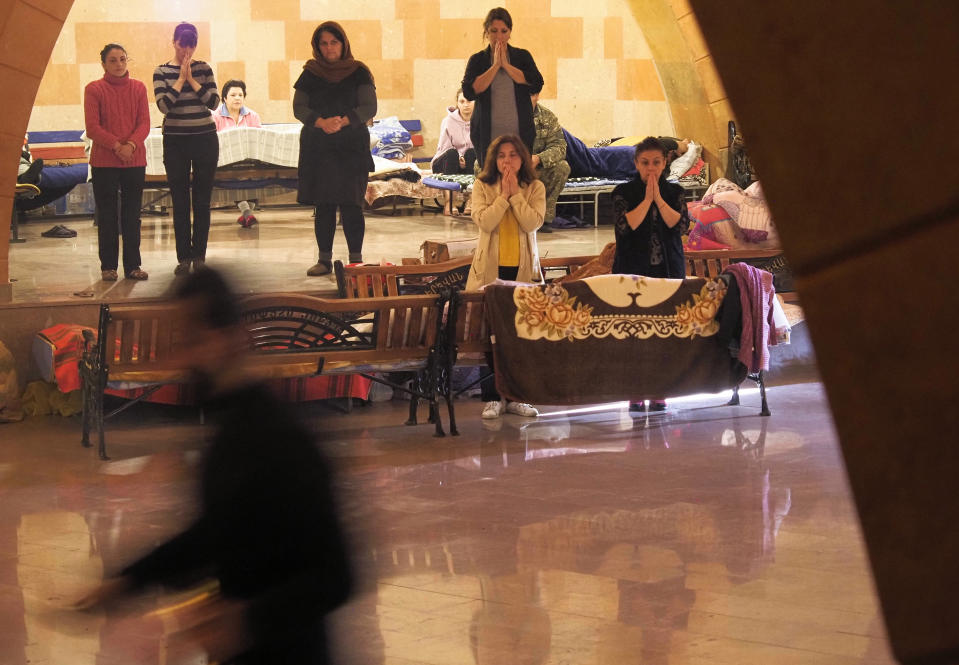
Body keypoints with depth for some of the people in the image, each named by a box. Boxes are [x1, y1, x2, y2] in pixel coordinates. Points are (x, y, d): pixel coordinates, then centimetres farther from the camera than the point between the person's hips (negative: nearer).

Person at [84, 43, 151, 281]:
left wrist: (131, 145, -16)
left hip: (135, 159, 2)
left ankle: (132, 265, 10)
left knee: (132, 214, 5)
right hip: (104, 161, -2)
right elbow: (92, 127, -7)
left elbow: (144, 123, 2)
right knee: (107, 216, 2)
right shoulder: (94, 90, -1)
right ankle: (108, 266, 8)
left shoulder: (138, 88, 7)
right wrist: (117, 146, -17)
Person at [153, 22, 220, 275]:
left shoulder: (204, 69, 5)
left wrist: (192, 80, -11)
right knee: (180, 201, 1)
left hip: (205, 139, 1)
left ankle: (199, 254, 9)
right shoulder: (162, 72, 0)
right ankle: (183, 257, 5)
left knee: (202, 200, 2)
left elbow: (214, 102, -5)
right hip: (175, 141, -1)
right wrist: (181, 78, -12)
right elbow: (164, 105, -13)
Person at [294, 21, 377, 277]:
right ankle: (324, 259, 7)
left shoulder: (358, 73, 3)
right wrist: (322, 122, -14)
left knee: (350, 203, -7)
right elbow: (299, 108, 4)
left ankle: (356, 259, -4)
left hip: (352, 146, -2)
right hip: (317, 147, 2)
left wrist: (344, 121, -18)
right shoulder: (310, 74, 9)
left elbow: (369, 107, -3)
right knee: (322, 205, 3)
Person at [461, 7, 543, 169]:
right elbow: (469, 92, -8)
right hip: (487, 137, 0)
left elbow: (537, 85, -6)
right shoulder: (477, 60, 7)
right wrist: (495, 66, -9)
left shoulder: (523, 57, 9)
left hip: (520, 135, 0)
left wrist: (506, 65, -8)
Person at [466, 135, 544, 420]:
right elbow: (484, 221, -14)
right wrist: (504, 196, -14)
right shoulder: (482, 186, 2)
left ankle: (516, 396, 11)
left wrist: (515, 194, -13)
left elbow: (533, 222, -12)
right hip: (490, 268, -1)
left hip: (523, 268, 1)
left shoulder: (535, 188, 3)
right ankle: (493, 397, 4)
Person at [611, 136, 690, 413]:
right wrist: (647, 199, -12)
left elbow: (680, 224, -7)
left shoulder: (673, 192, 8)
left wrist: (659, 198, -11)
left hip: (668, 270, 2)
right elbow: (626, 225, -13)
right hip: (633, 271, -2)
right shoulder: (623, 192, 2)